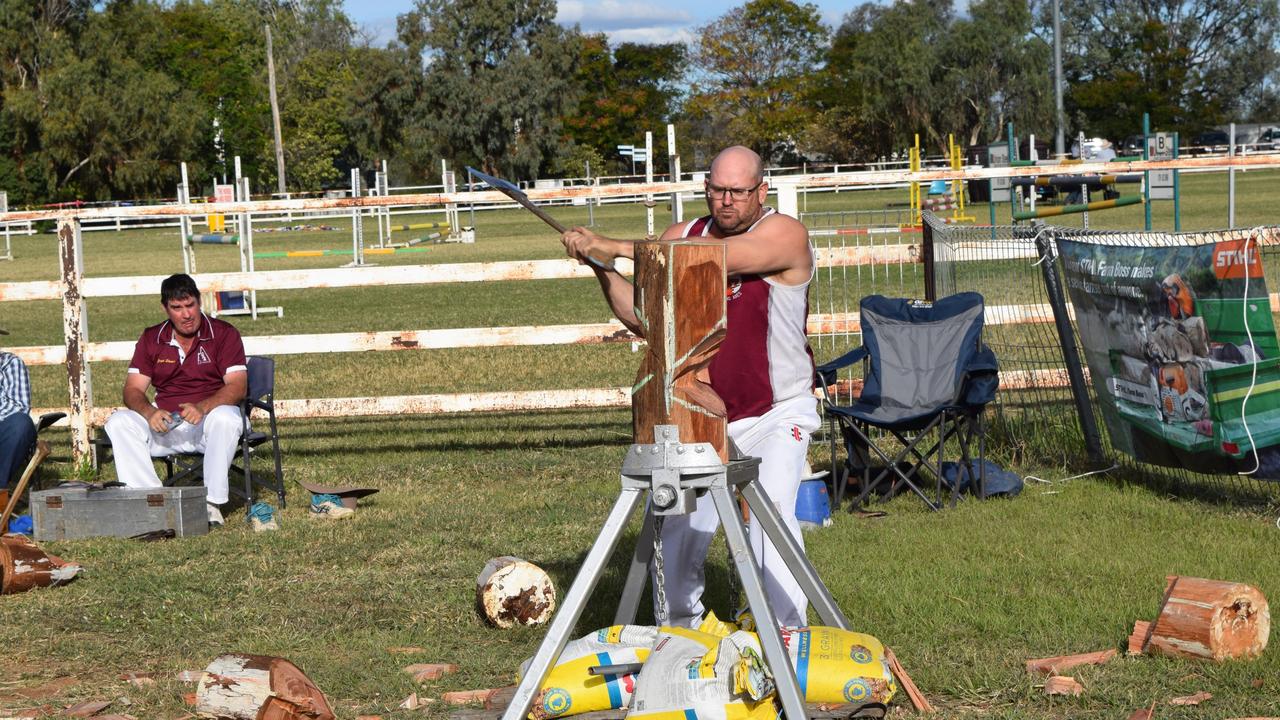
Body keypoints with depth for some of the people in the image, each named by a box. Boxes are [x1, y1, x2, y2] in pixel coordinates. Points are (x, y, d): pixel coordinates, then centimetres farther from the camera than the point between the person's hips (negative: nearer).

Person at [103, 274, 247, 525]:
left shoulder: (224, 334, 0)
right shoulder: (151, 339, 10)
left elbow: (237, 386, -11)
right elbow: (133, 389, 4)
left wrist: (202, 407, -29)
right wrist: (150, 413, -20)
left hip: (210, 421, -3)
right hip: (166, 425, 3)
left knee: (226, 418, -37)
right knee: (118, 422, -21)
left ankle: (212, 503, -33)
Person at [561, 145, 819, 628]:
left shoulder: (784, 235, -13)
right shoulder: (682, 235, 4)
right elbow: (644, 318, 6)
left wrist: (616, 248, -28)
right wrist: (603, 269, -9)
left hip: (775, 414, -4)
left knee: (770, 512, -21)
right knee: (678, 524, -1)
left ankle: (785, 633, -12)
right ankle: (679, 629, 18)